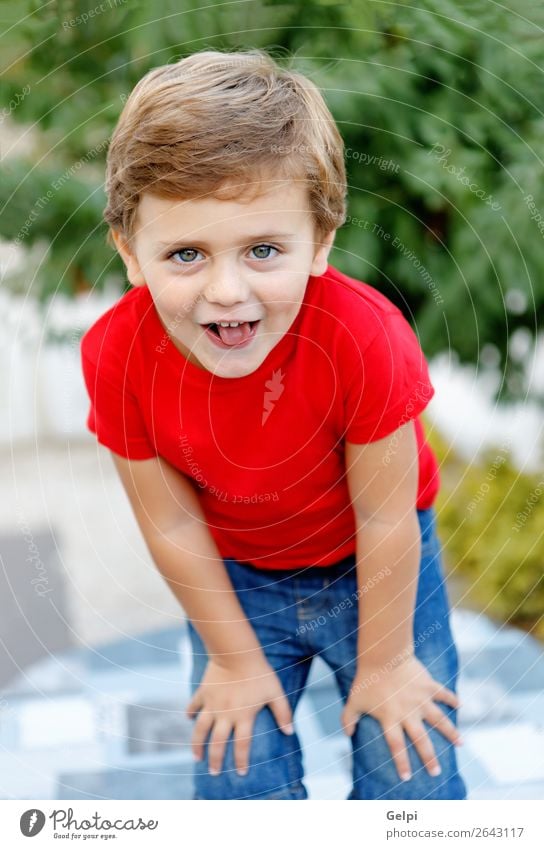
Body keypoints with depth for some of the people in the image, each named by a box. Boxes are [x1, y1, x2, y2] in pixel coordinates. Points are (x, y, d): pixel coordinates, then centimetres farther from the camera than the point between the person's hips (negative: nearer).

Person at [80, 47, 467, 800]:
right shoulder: (116, 355, -29)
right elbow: (172, 524, -15)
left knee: (414, 775, 1)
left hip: (375, 562, -1)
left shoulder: (363, 336, -36)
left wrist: (385, 662, -10)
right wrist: (235, 658, -4)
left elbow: (384, 518, -23)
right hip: (237, 573, 2)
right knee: (237, 779, 4)